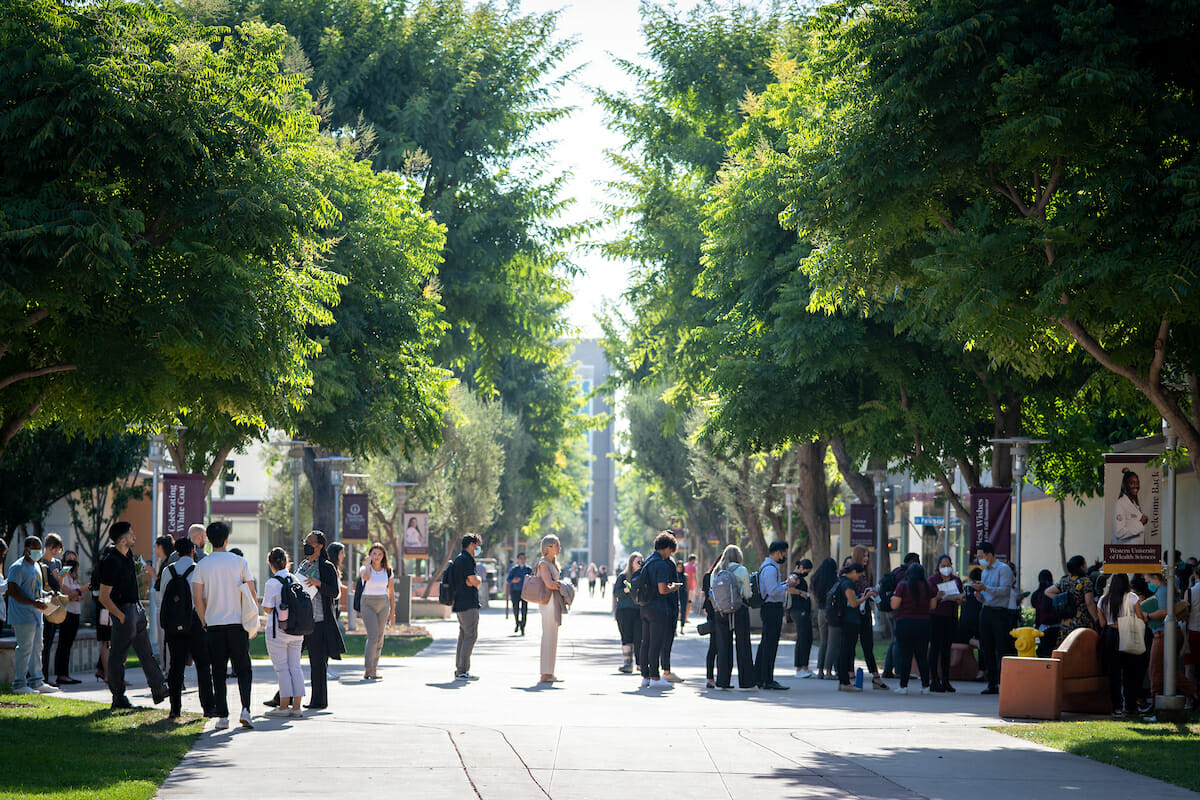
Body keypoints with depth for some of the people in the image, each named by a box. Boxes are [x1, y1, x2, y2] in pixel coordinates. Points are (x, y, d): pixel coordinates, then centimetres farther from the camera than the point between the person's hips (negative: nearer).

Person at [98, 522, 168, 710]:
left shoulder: (128, 555, 6)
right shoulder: (111, 562, -22)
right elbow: (104, 597, -21)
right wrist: (121, 616, -21)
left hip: (135, 608, 9)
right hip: (123, 610, -9)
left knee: (146, 652, 13)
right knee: (118, 656, 0)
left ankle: (158, 689, 18)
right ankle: (118, 698, 6)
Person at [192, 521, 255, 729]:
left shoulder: (202, 565, -1)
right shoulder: (239, 562, -1)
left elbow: (197, 598, -4)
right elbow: (252, 593, 0)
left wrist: (204, 622, 9)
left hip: (213, 624, 1)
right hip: (238, 623, -1)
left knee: (219, 672, 7)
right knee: (243, 669, 7)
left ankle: (222, 716, 3)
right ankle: (245, 709, -10)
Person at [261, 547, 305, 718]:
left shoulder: (272, 583, -12)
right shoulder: (296, 580, 6)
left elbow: (268, 609, -11)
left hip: (278, 630, -6)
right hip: (296, 630, 6)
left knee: (281, 667, -1)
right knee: (295, 667, 8)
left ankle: (284, 706, 0)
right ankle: (296, 706, 7)